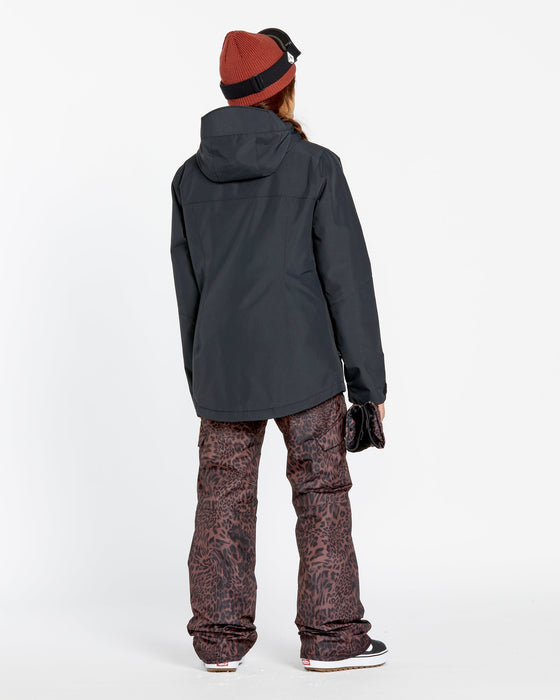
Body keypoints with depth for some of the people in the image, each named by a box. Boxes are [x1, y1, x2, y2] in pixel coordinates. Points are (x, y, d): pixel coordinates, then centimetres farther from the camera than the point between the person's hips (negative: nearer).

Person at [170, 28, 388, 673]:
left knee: (224, 497, 10)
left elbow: (186, 284, 10)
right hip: (302, 362, -3)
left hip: (221, 365, 4)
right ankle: (330, 636, 12)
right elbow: (346, 275, -8)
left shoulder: (191, 176, 6)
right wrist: (368, 377, -4)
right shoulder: (315, 167, -6)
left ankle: (221, 637, 15)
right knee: (322, 493, 7)